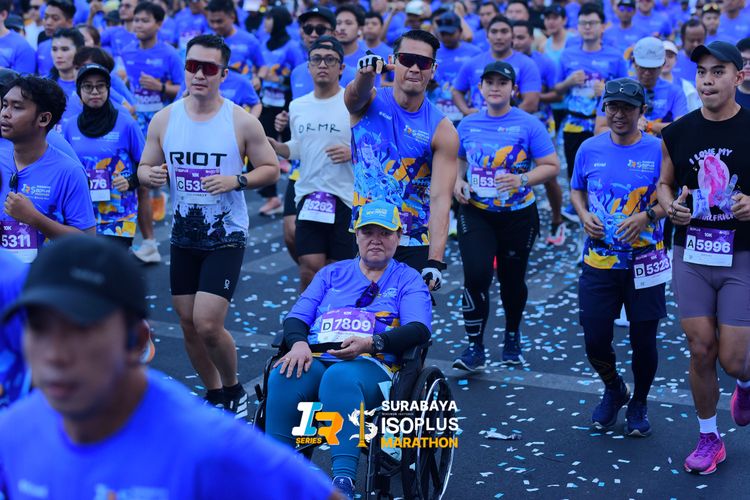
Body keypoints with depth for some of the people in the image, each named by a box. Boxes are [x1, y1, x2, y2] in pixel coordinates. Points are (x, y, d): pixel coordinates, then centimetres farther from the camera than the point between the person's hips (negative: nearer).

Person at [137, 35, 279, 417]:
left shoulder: (242, 122, -8)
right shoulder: (164, 120, 1)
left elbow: (271, 169, -2)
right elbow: (144, 168, 10)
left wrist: (237, 180, -20)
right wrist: (151, 175, -15)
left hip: (226, 238, -4)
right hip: (183, 237, 4)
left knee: (208, 325, -12)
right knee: (188, 324, 11)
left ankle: (233, 389, 14)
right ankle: (213, 393, 32)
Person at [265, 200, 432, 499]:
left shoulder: (408, 280, 16)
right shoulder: (332, 273, 27)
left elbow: (418, 330, -2)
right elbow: (295, 318, 18)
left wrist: (370, 343, -20)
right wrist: (299, 343, -8)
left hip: (371, 365, -3)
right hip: (315, 360, 3)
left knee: (340, 377, -40)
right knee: (283, 377, -33)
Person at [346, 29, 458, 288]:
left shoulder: (442, 131, -8)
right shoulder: (370, 103, -2)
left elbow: (440, 198, -14)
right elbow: (357, 94, -28)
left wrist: (435, 261, -25)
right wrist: (365, 75, -54)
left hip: (415, 246, -1)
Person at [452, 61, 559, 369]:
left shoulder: (528, 124, -6)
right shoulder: (468, 124, 4)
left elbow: (551, 166, -7)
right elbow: (457, 160, 18)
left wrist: (522, 179, -23)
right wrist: (458, 181, -3)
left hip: (517, 215, -1)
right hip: (475, 213, 1)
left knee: (512, 279, 12)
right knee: (476, 276, -16)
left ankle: (512, 336, 39)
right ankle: (475, 347, -6)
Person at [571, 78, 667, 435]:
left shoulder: (658, 150, -6)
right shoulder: (589, 149, 2)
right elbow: (576, 190, 15)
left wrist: (647, 216, -19)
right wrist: (584, 215, -4)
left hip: (644, 262, -2)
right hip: (598, 260, 2)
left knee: (643, 340, 5)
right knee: (594, 339, 2)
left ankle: (639, 404, 31)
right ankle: (613, 390, 33)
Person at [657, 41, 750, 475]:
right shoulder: (677, 133, 1)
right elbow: (665, 185, 14)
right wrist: (670, 206, -7)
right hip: (692, 256, 3)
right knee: (701, 351, 5)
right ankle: (710, 438, 23)